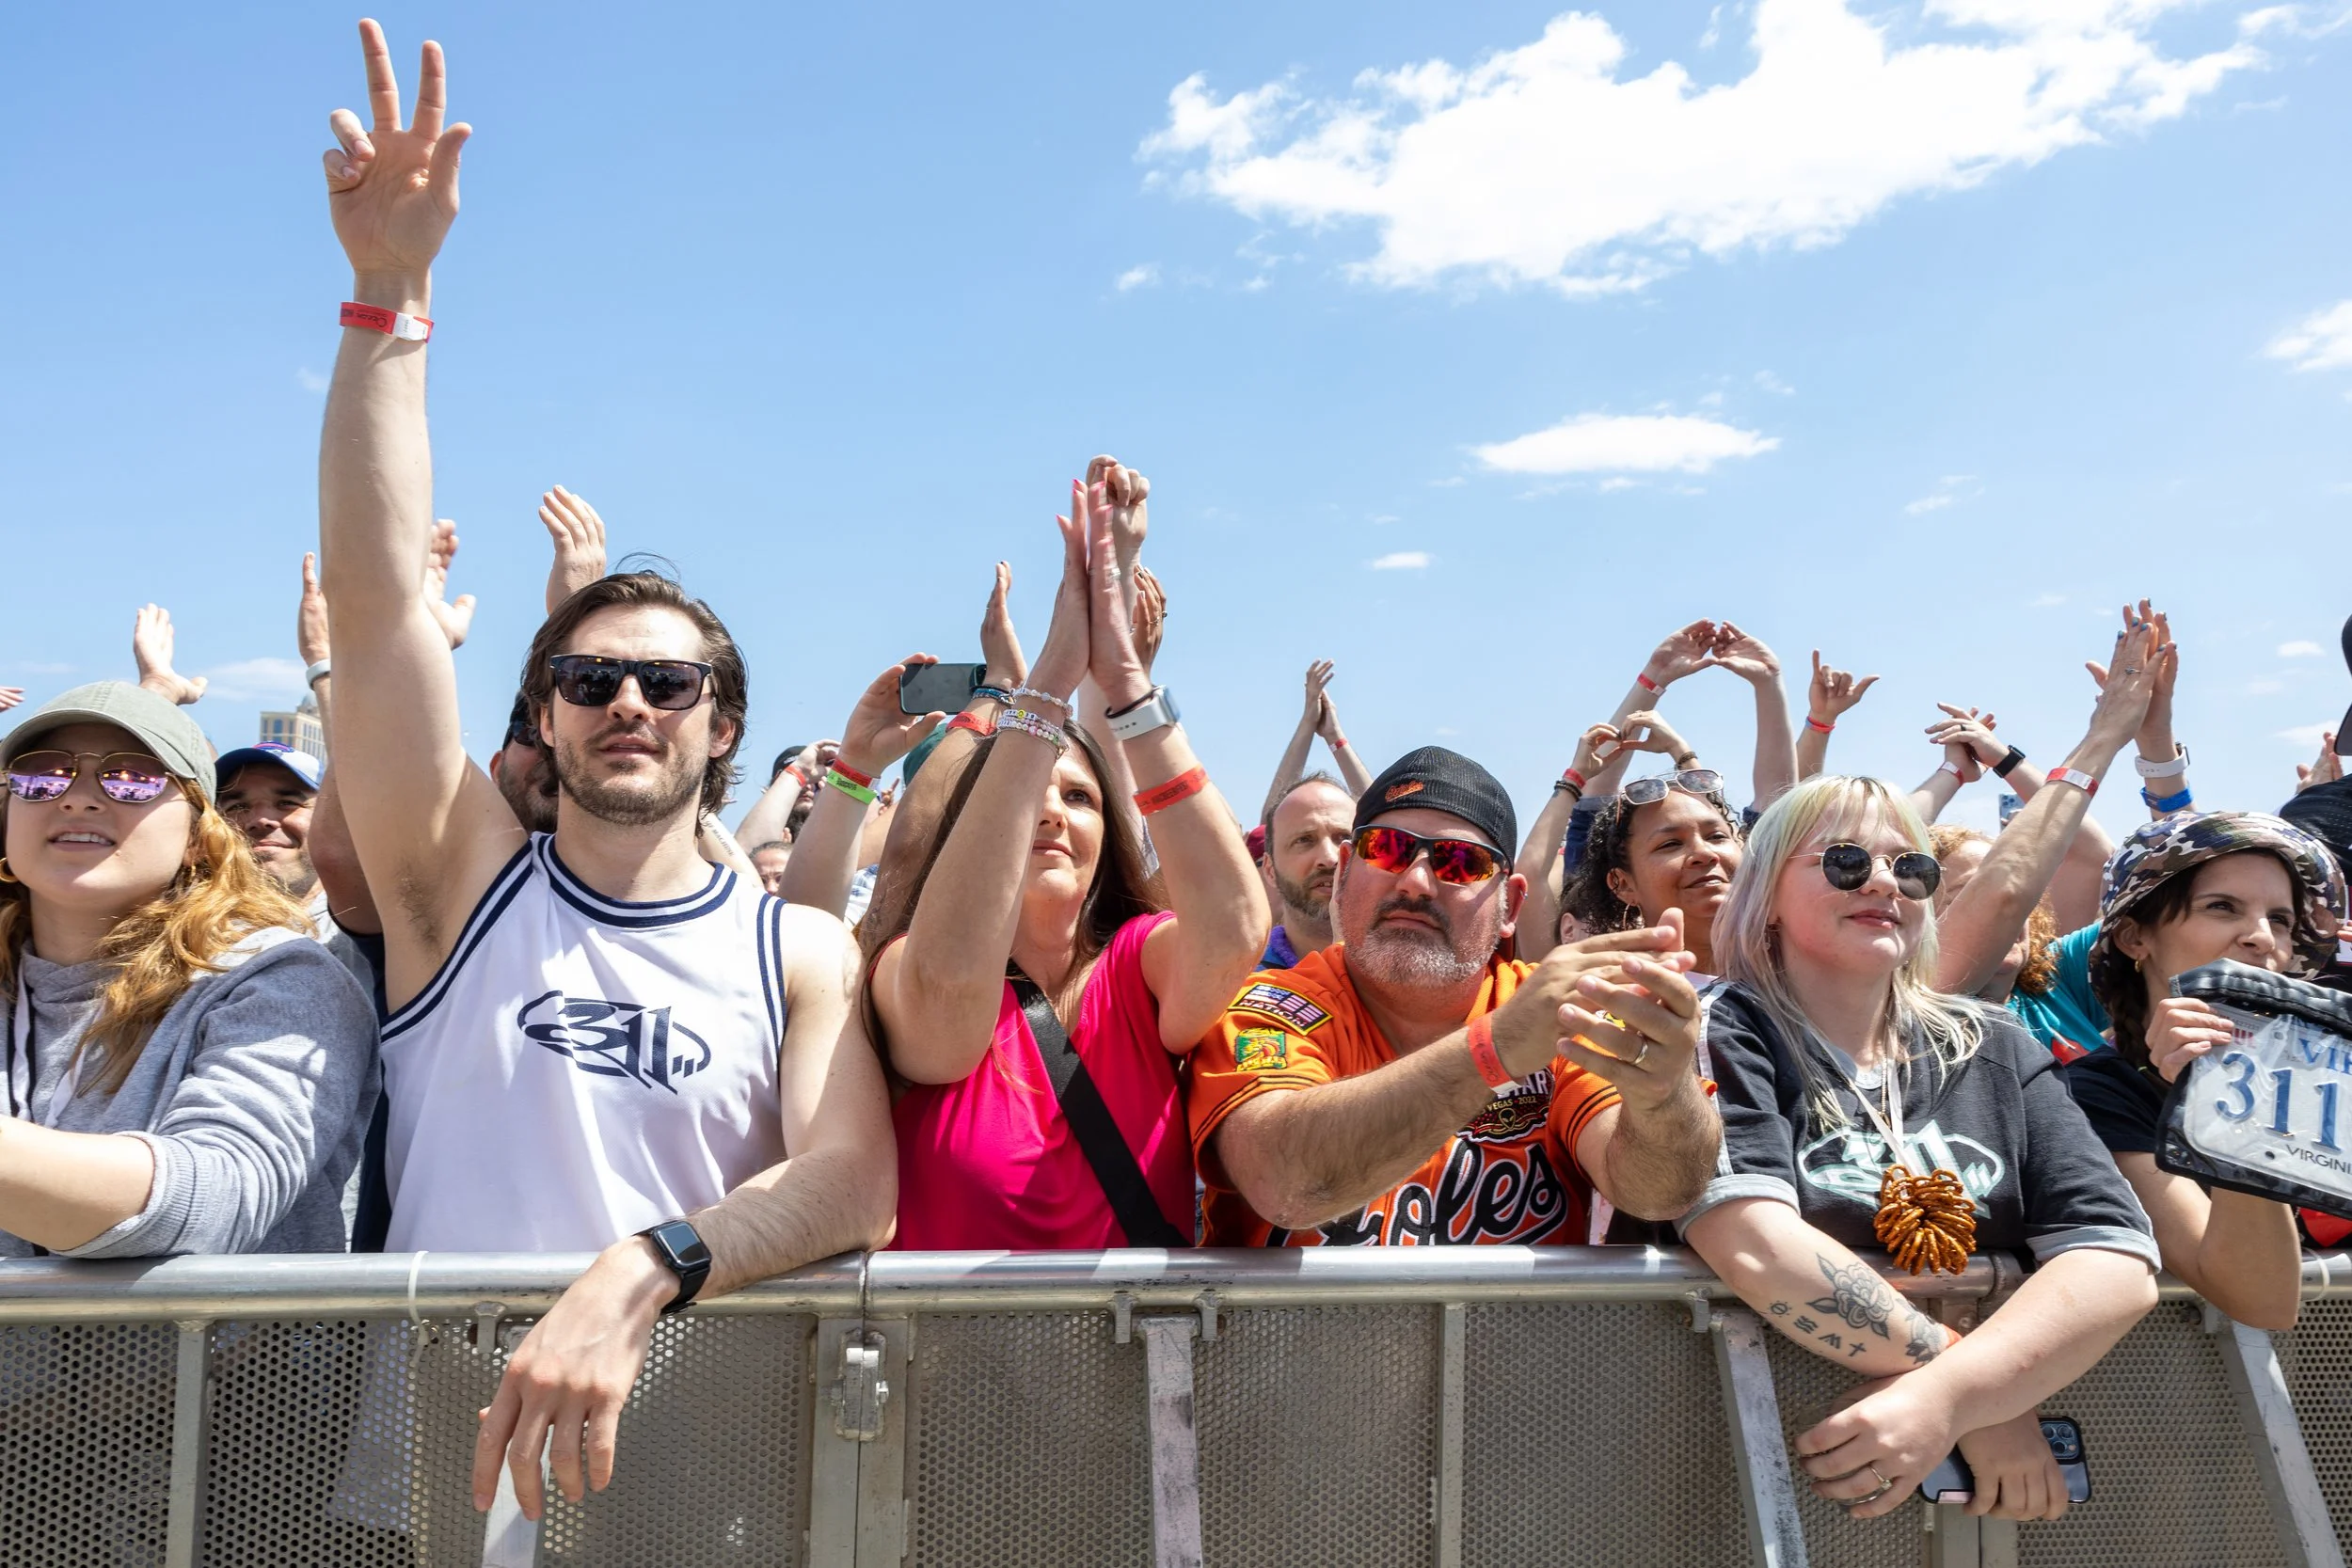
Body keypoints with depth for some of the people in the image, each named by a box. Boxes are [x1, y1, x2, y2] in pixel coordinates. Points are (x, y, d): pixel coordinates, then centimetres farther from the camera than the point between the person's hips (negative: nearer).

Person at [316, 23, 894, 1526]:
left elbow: (854, 1184, -11)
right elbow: (372, 591, -5)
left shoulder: (801, 950, 2)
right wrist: (389, 297, -11)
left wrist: (642, 1272, -27)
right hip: (437, 1447, 1)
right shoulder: (464, 879, 3)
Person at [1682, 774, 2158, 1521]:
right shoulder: (1725, 1033, -4)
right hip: (1779, 1443, -2)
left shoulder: (1996, 1050, 9)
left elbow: (2119, 1260, -3)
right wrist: (1988, 1405, -14)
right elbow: (1753, 1246, -19)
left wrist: (1950, 1397, -18)